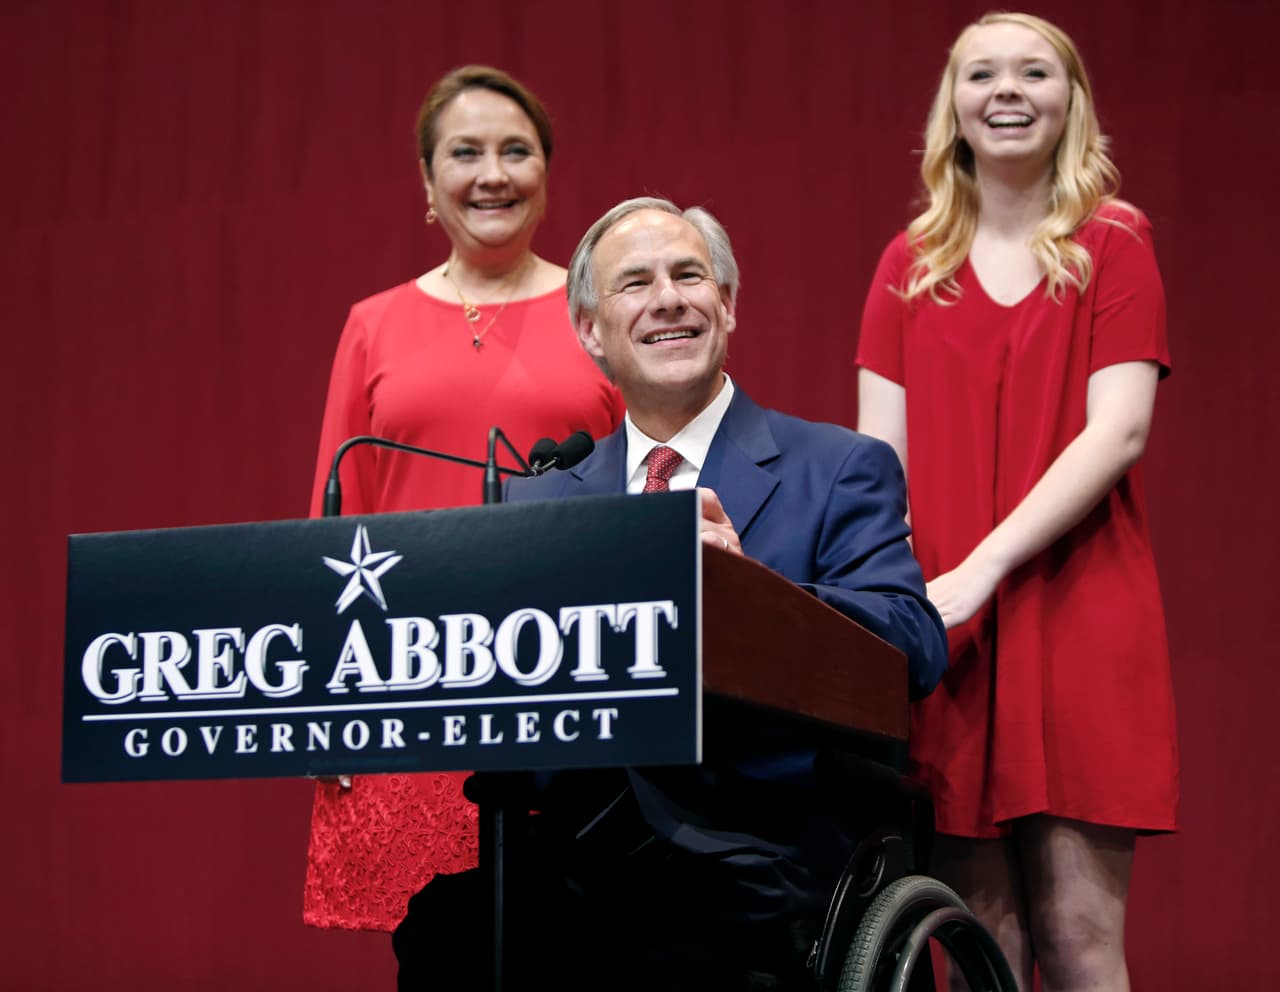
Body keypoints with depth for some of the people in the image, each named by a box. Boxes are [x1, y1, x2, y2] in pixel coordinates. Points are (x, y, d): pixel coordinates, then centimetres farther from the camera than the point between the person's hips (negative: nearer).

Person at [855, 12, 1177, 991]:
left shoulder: (1114, 244, 5)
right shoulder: (910, 266, 13)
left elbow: (1119, 431, -6)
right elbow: (882, 455, 8)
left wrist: (983, 565, -16)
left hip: (1079, 616, -2)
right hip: (944, 632, 2)